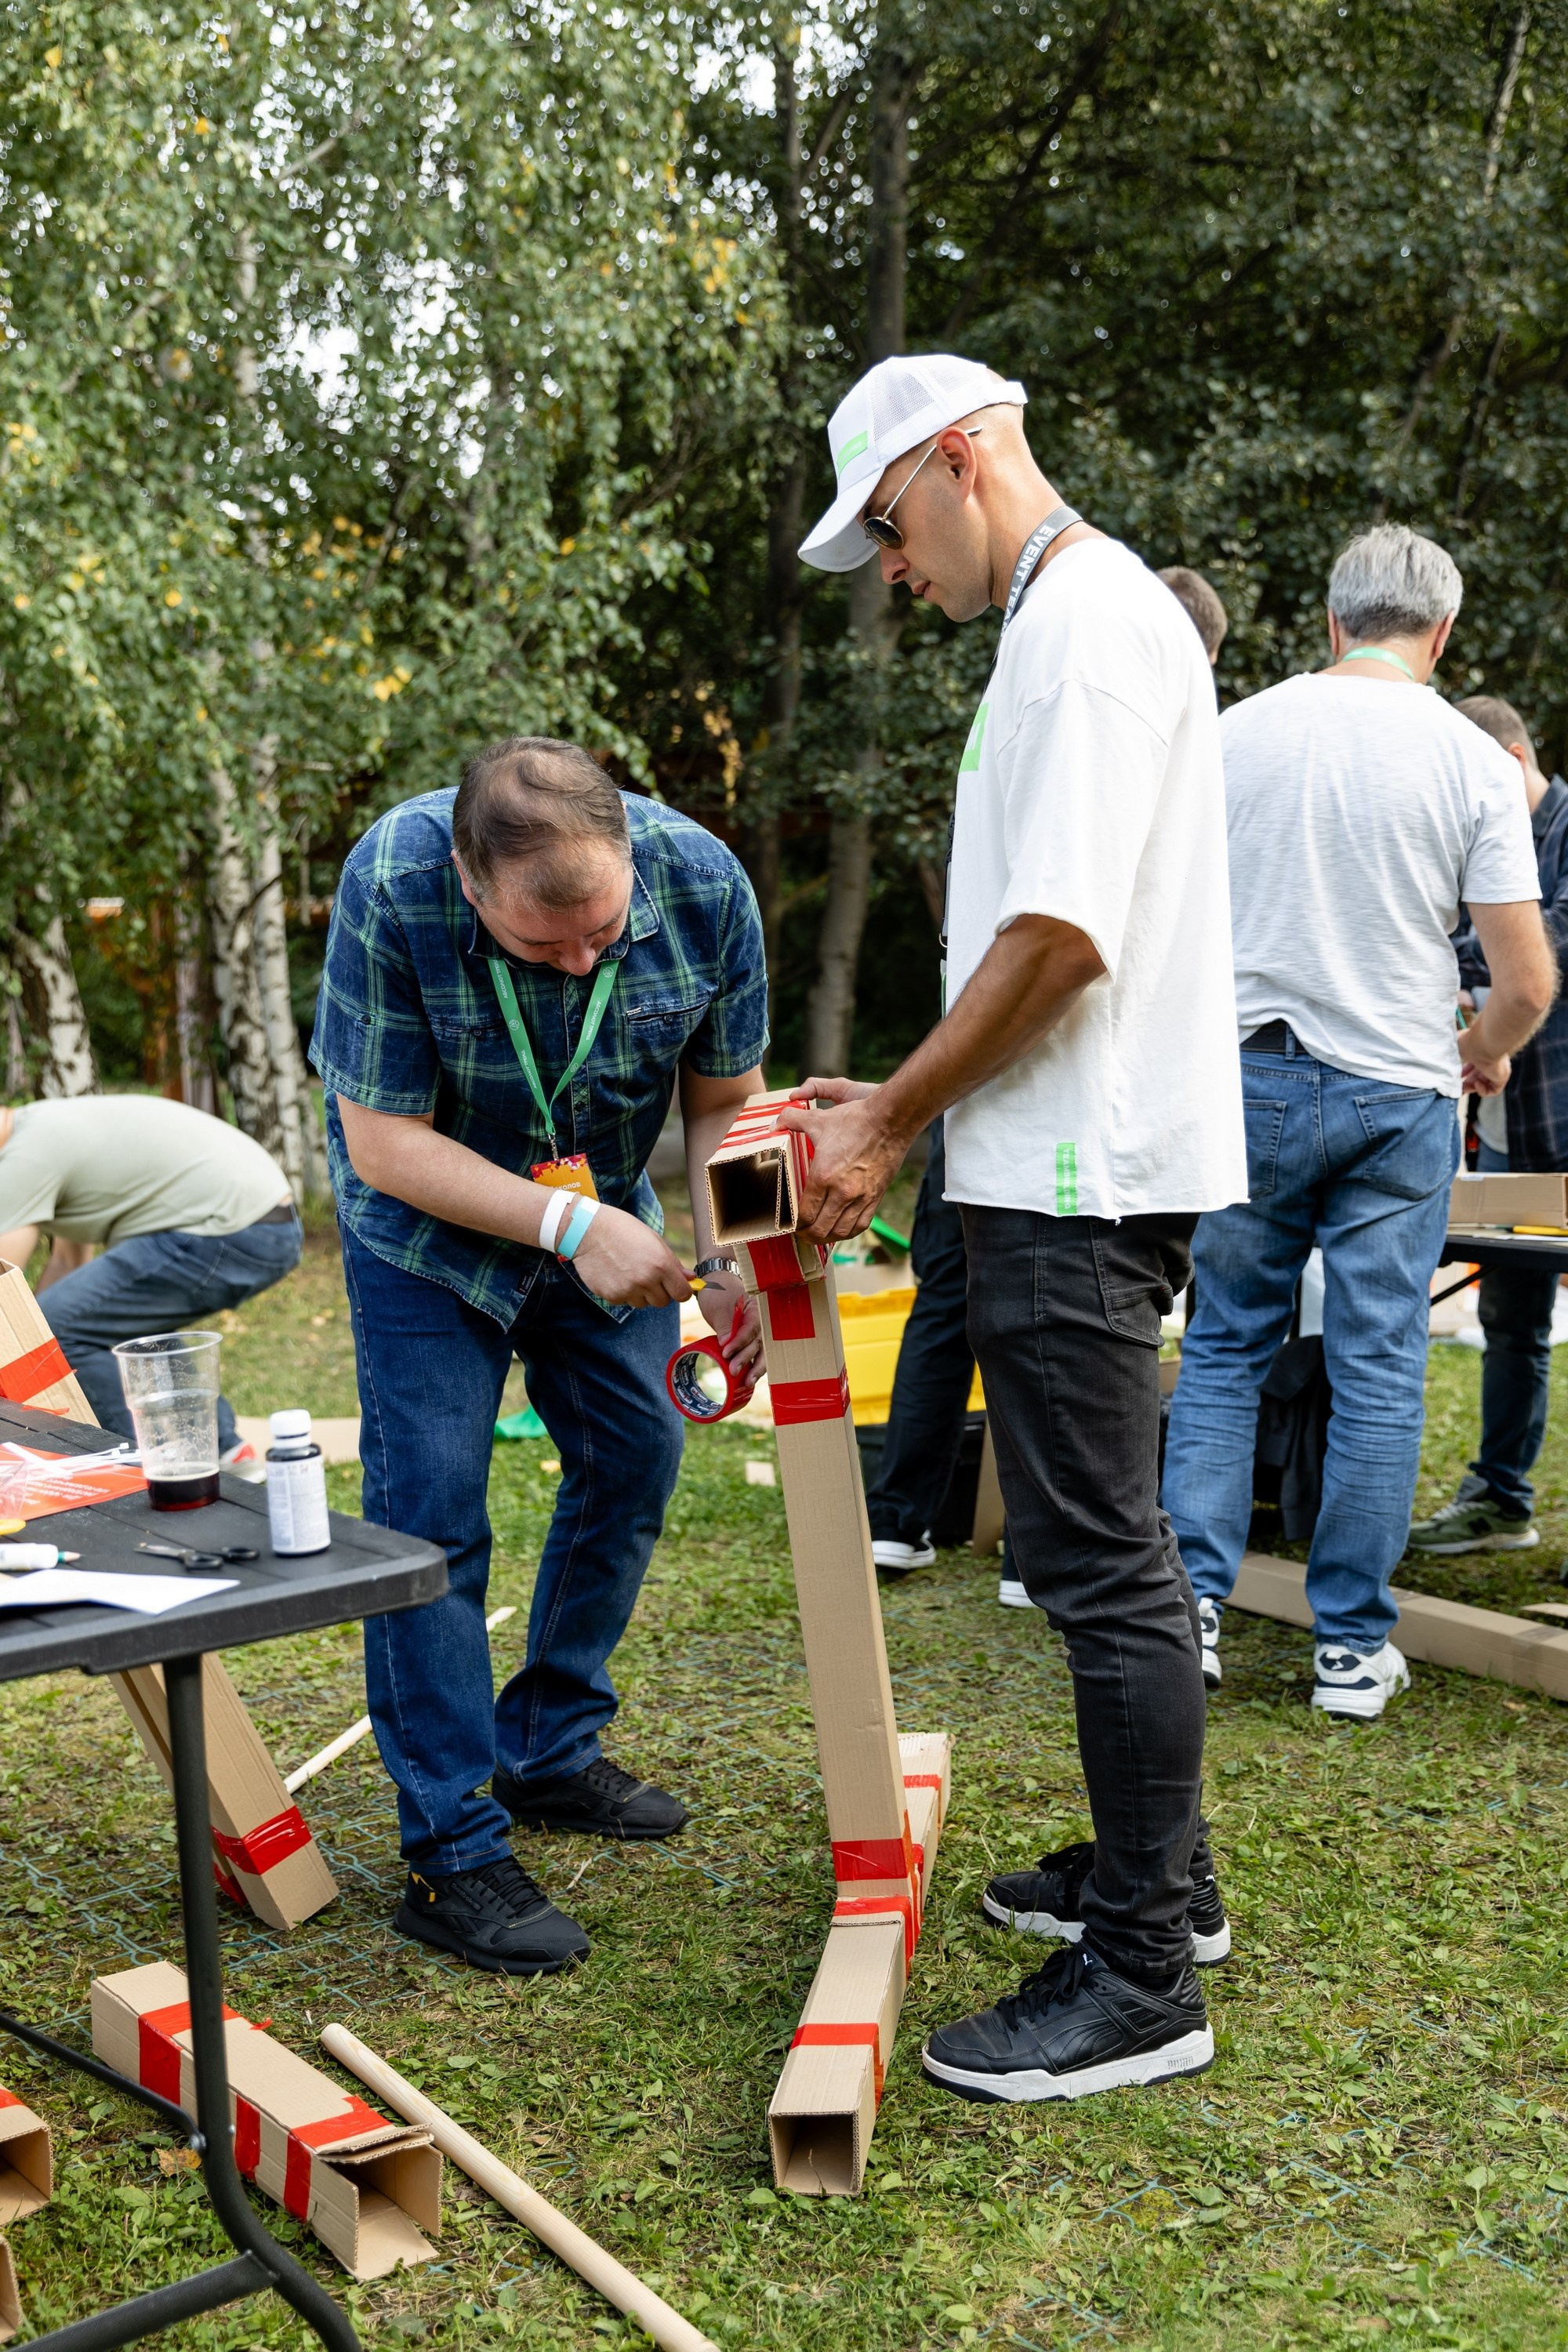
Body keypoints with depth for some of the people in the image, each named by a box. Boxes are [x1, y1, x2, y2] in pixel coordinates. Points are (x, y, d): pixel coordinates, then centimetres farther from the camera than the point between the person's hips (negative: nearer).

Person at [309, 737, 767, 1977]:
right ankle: (452, 1854, -1)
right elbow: (382, 1138, -28)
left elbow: (721, 1102, -12)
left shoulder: (702, 882, -27)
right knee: (430, 1507, -9)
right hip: (431, 1220, -4)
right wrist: (572, 1226, -36)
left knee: (634, 1459, 9)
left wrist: (731, 1249, -29)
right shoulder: (394, 882, -35)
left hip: (606, 1210, 4)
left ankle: (552, 1750, 28)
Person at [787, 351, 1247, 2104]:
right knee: (1100, 1542, 18)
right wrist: (900, 1108, 16)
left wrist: (892, 1121, -12)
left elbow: (1059, 934, -21)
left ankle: (1138, 1980, 2)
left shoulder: (1087, 622, -12)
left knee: (1099, 1559, -6)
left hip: (1080, 1178, -11)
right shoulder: (1070, 623, 20)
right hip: (1073, 1163, 11)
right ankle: (1156, 1870, 31)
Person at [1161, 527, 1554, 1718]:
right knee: (1379, 1370, 5)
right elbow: (1527, 976, -5)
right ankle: (1354, 1644, 12)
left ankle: (1192, 1600, 8)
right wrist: (1484, 1053, 17)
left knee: (1225, 1347, 12)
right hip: (1401, 1095, -1)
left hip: (1254, 1081, 1)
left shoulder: (1236, 731, 1)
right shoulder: (1475, 762, -3)